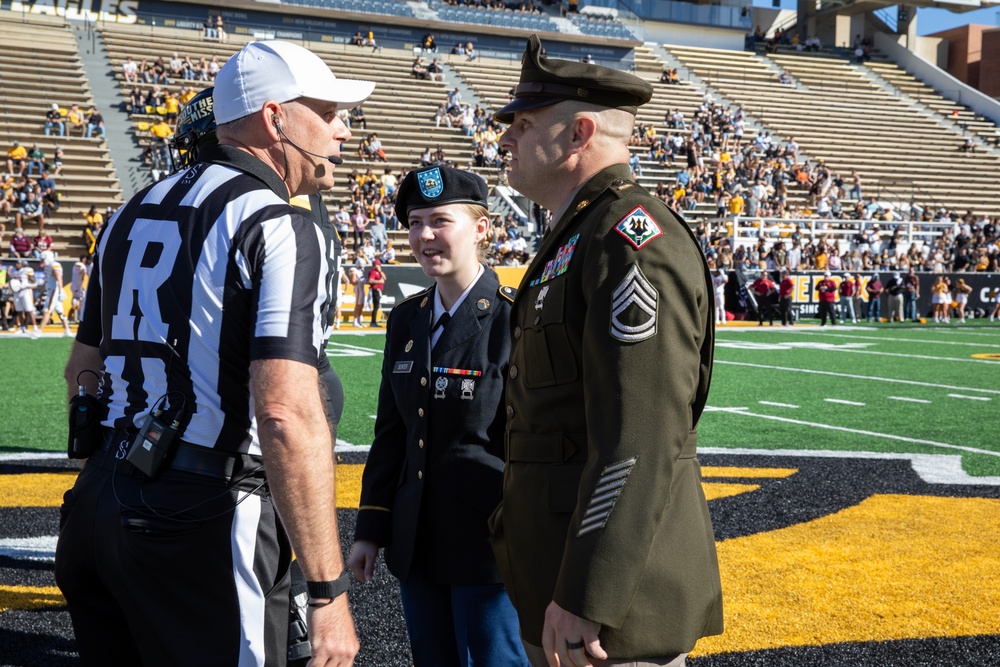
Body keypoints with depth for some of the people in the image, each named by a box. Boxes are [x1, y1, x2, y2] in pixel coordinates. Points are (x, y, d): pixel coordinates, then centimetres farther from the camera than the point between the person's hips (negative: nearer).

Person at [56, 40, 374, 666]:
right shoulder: (280, 230, -13)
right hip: (205, 521, -8)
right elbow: (288, 417, -23)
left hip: (97, 503, 8)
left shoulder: (135, 213, 13)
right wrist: (328, 591, -20)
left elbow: (82, 372, 20)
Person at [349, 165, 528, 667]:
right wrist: (371, 529, 11)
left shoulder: (514, 320, -14)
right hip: (416, 545, 7)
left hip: (489, 545, -6)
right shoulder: (407, 320, 7)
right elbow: (391, 432, 11)